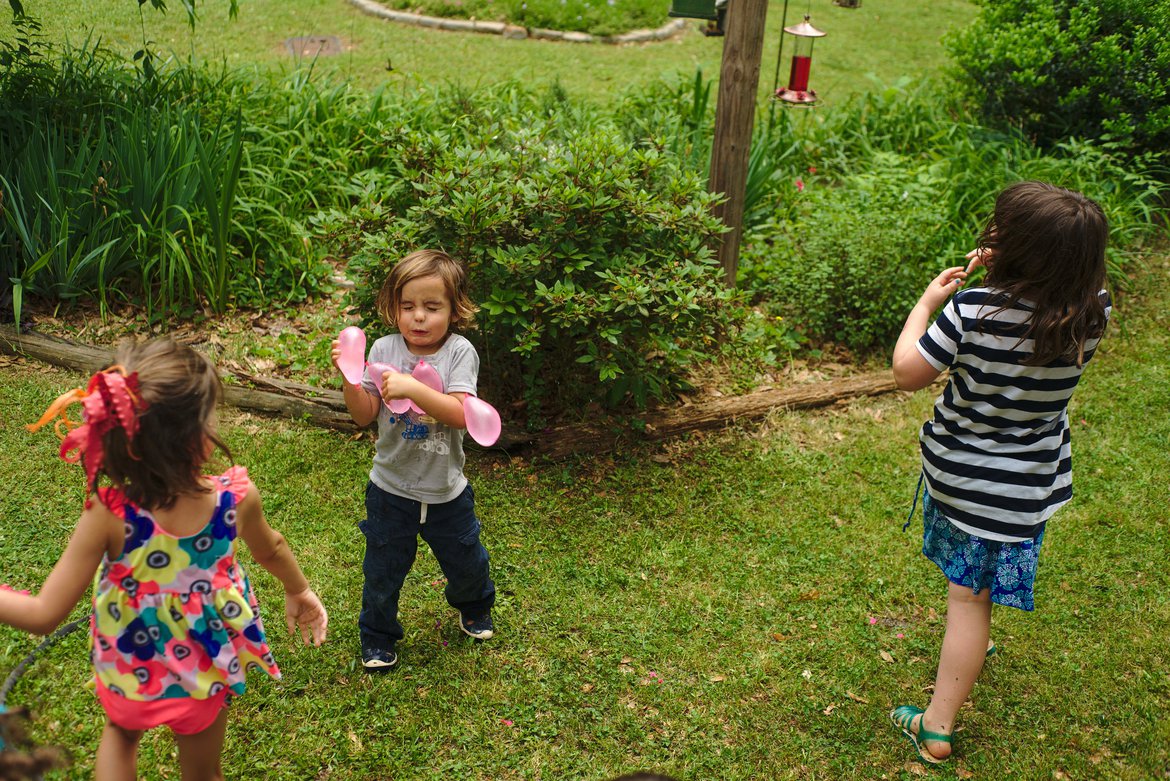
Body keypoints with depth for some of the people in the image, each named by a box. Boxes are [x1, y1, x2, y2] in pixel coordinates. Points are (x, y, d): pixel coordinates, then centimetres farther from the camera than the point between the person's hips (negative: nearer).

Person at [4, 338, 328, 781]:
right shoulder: (238, 498, -28)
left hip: (129, 673, 0)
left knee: (121, 732, 36)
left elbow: (44, 616, -24)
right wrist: (299, 589, 16)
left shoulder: (108, 517, -33)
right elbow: (270, 550, -4)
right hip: (206, 674, 1)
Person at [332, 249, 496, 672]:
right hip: (391, 490, 1)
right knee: (383, 569, 14)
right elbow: (365, 416, -8)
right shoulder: (384, 350, -9)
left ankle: (473, 606, 53)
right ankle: (378, 636, 40)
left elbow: (461, 415, -27)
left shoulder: (459, 352, -15)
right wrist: (349, 378, -25)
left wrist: (412, 388, -38)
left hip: (446, 491, 0)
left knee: (465, 561, 20)